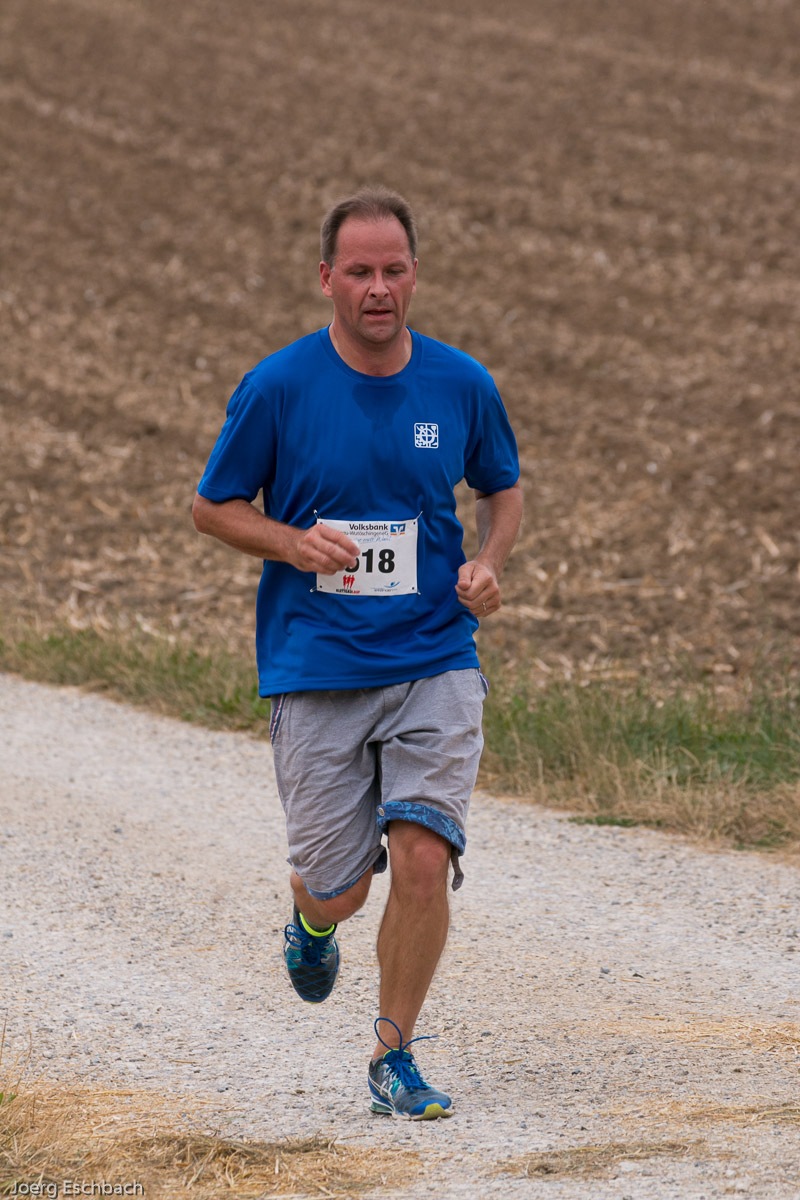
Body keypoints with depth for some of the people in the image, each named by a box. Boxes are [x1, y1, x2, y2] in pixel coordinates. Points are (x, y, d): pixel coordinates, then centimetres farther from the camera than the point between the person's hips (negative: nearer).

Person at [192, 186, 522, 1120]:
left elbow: (503, 488, 18)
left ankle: (393, 1059, 4)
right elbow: (213, 506, 3)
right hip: (314, 670, -1)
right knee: (338, 886, 3)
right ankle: (312, 921, 42)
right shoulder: (278, 386, -6)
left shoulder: (461, 386, 1)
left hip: (434, 664, 1)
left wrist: (487, 563, -3)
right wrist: (294, 543, -16)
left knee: (422, 859, -13)